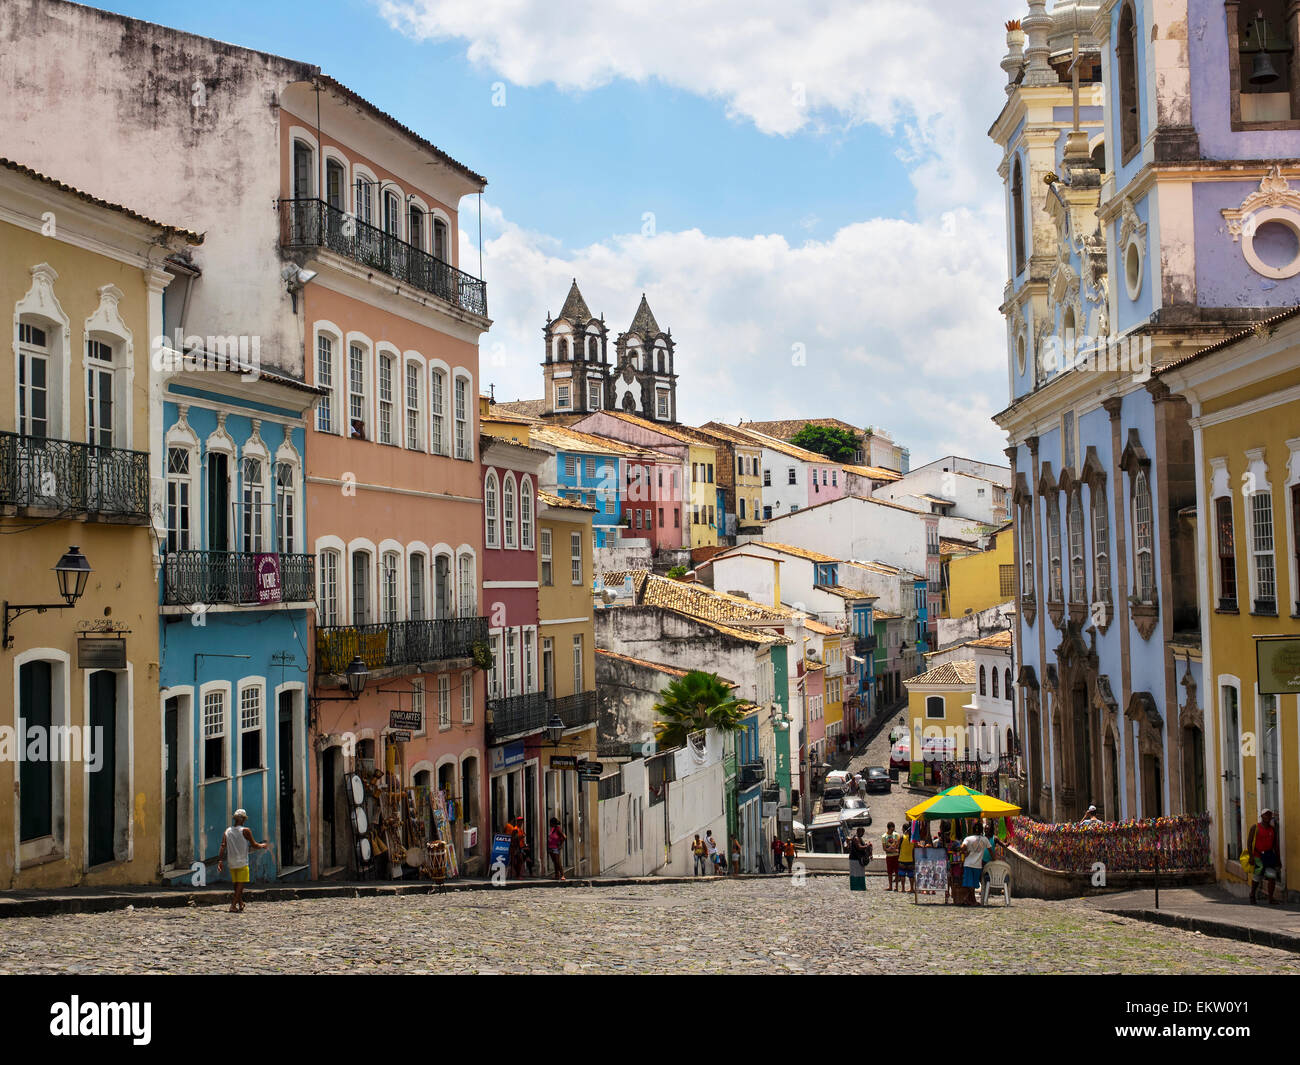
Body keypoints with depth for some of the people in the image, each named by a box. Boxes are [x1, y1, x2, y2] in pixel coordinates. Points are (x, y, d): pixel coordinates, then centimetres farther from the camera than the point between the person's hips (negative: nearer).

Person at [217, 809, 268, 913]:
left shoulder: (227, 831, 5)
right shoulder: (245, 831, -8)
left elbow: (223, 847, -3)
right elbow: (254, 845, -5)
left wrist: (220, 861, -5)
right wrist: (263, 846, 14)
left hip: (232, 864, 5)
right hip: (242, 863, -5)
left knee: (237, 885, 15)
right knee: (240, 884, -3)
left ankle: (241, 905, 23)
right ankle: (233, 905, -13)